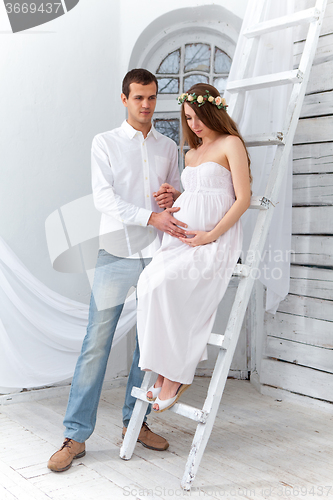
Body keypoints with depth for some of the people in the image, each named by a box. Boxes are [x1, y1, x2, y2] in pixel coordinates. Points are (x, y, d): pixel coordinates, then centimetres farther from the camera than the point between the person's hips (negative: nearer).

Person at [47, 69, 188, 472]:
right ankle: (76, 436, 3)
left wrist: (172, 197, -2)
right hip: (117, 253, -3)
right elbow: (104, 198, -7)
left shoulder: (168, 147, 15)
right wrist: (152, 216, -19)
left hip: (157, 255, 4)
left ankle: (135, 420, 24)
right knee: (97, 343, -5)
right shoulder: (105, 143, 5)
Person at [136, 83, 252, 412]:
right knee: (149, 280, -21)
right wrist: (174, 195, 11)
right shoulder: (190, 154, 24)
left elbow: (243, 199, -5)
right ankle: (165, 372, -15)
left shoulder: (231, 144, 3)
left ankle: (175, 373, -17)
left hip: (216, 240, -6)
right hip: (181, 236, 7)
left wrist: (211, 235, -13)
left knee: (166, 282, -29)